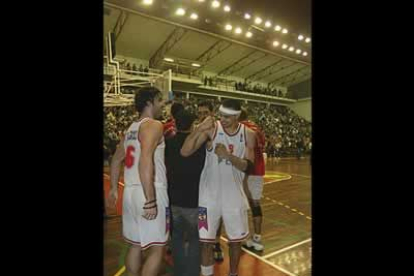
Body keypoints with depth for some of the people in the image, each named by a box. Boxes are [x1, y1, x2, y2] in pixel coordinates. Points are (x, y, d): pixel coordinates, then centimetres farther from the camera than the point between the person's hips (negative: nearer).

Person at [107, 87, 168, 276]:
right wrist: (150, 199, -25)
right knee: (157, 248, 2)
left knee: (135, 245, 20)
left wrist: (113, 189, 28)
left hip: (131, 191, 9)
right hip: (149, 192, -9)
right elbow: (145, 160, -25)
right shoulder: (154, 125, -10)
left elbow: (116, 160, 22)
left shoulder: (131, 129, 16)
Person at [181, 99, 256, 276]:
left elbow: (248, 166, -8)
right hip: (209, 194, -2)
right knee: (206, 240, 7)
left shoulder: (248, 135, -2)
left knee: (236, 240, 16)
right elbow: (184, 152, -19)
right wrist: (199, 129, -33)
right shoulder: (211, 128, -12)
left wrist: (228, 156, -24)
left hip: (234, 194, 3)